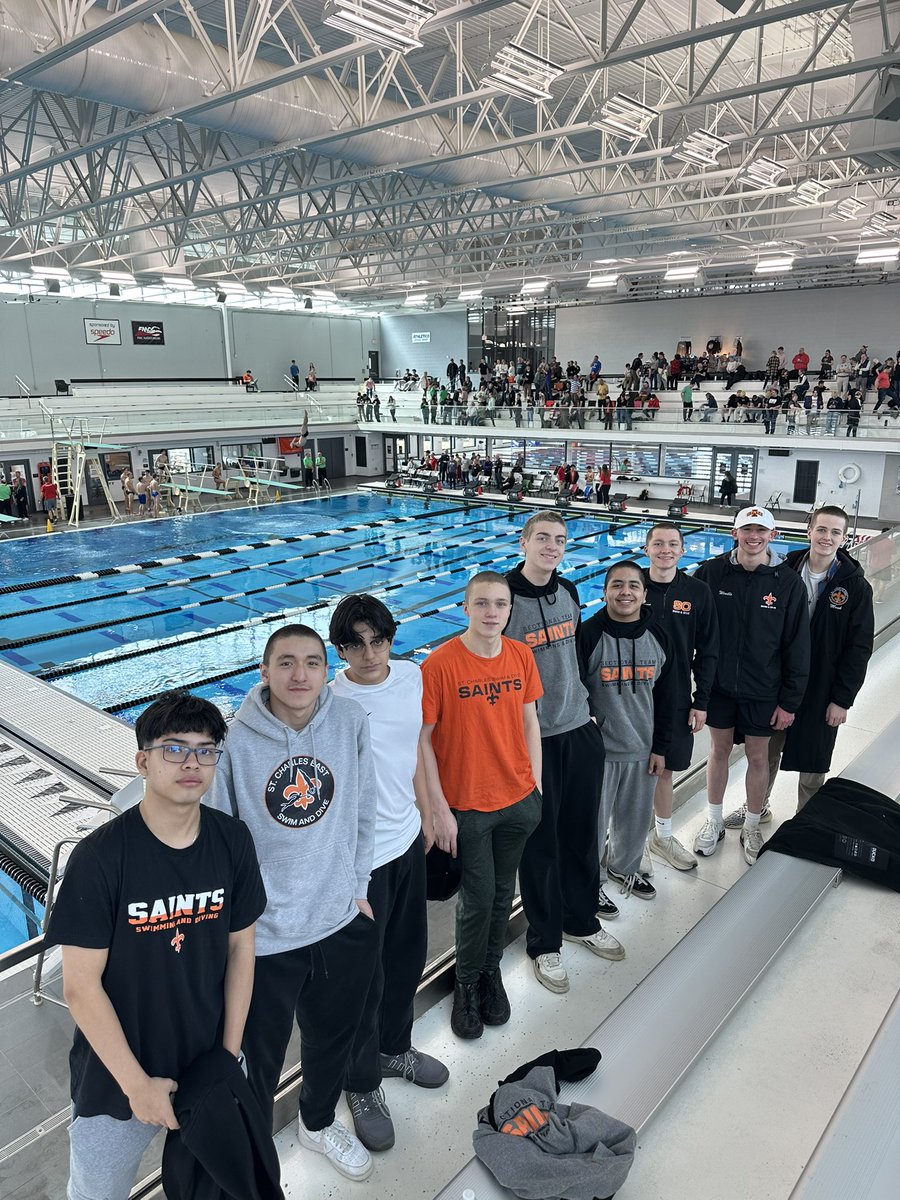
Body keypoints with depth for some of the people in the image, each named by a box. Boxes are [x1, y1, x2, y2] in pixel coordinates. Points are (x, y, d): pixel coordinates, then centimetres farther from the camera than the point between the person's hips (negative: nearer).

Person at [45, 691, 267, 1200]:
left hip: (209, 1065, 4)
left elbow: (241, 947, -1)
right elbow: (81, 986, -18)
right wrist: (138, 1085, -14)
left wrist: (230, 1054, 0)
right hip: (117, 1080, -3)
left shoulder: (233, 841, -11)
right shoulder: (101, 858, -23)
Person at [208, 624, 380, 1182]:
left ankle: (319, 1123, 58)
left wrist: (358, 888, 4)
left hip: (344, 923, 4)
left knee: (335, 1039, 27)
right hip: (264, 935, -3)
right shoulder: (234, 741, -20)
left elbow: (363, 811, 1)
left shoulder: (351, 720, -11)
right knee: (261, 1056, 18)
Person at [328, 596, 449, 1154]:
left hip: (408, 840, 6)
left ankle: (395, 1047, 51)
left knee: (408, 956, 25)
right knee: (363, 975, 13)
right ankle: (364, 1084, 38)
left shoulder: (411, 675, -5)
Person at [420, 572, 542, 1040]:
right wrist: (439, 809, -12)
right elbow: (421, 740, -13)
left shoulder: (521, 656, -3)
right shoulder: (439, 665, -18)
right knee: (477, 898, 8)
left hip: (518, 800, 4)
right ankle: (467, 983, 35)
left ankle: (491, 971, 43)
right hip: (467, 807, -4)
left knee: (502, 892, 19)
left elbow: (529, 722, 7)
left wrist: (536, 785, 7)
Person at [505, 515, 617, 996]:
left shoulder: (569, 592, 5)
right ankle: (544, 943, 27)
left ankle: (582, 920, 41)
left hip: (581, 730, 6)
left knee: (583, 831, 18)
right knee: (541, 840, 8)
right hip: (534, 739, -6)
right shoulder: (505, 599, -16)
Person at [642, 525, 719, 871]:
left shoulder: (698, 592, -3)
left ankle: (663, 836, 33)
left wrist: (701, 702, 0)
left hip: (676, 699, 1)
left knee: (662, 767, 14)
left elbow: (707, 652, 2)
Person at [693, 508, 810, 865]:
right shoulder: (711, 572, -9)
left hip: (763, 691, 0)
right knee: (719, 751, 14)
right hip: (718, 686, 1)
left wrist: (789, 702, -5)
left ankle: (751, 828, 33)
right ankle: (714, 822, 33)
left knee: (758, 757, 13)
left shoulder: (788, 583, -9)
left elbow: (797, 648, -5)